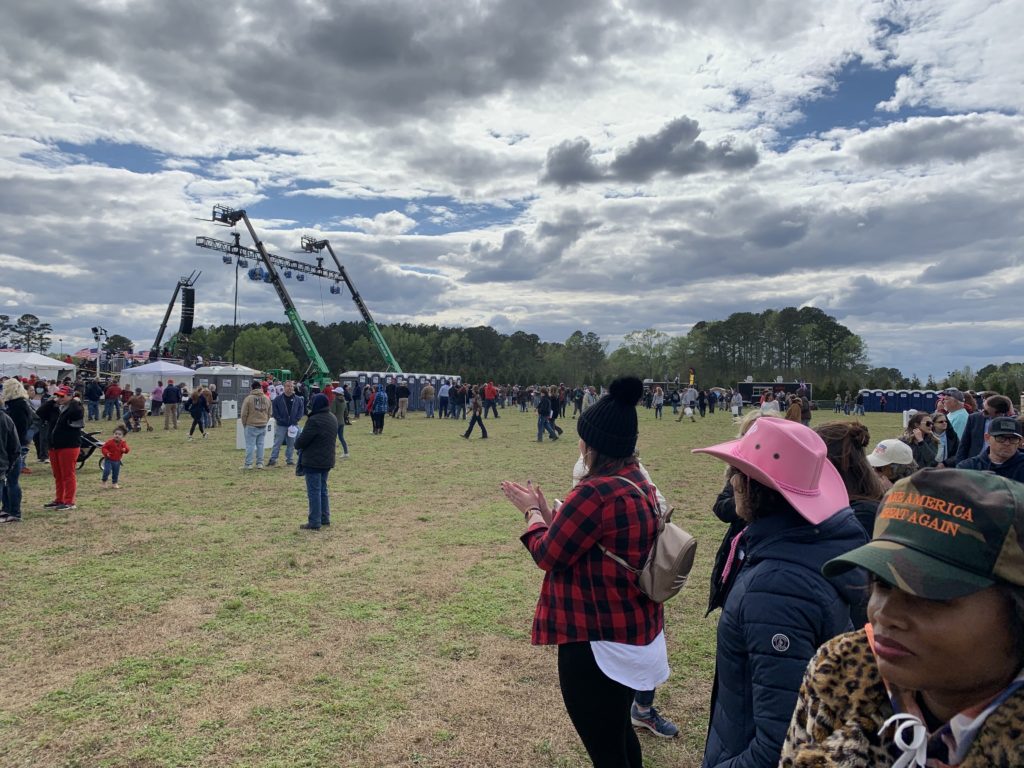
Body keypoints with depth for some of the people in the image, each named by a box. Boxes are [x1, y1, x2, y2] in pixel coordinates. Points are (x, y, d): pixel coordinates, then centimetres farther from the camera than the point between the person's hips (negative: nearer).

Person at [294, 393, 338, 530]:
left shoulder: (314, 420, -21)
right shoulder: (333, 418, 8)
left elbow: (302, 440, -19)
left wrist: (297, 444, 5)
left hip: (313, 462, -8)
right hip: (327, 461, 8)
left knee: (314, 492, -1)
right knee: (323, 490, 19)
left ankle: (314, 522, 3)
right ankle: (325, 518, 25)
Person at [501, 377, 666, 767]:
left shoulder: (596, 492, -27)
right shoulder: (639, 484, 3)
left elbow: (548, 555, -16)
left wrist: (531, 511, 1)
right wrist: (545, 509, 12)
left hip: (599, 643, -9)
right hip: (636, 635, 9)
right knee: (619, 731, 28)